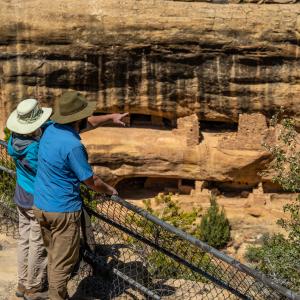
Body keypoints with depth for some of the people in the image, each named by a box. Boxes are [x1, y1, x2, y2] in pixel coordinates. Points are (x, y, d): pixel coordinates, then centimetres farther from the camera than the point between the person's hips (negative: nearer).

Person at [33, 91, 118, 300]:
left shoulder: (51, 129, -1)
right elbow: (92, 182, -15)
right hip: (63, 211, -9)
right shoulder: (73, 146, -26)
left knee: (54, 256, 22)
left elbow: (84, 124, 18)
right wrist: (111, 190, 5)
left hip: (40, 205, 9)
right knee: (63, 263, 5)